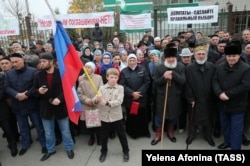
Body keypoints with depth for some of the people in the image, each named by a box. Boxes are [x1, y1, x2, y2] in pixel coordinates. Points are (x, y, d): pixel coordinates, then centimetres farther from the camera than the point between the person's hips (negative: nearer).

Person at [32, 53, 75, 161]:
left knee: (65, 131, 14)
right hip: (46, 108, 3)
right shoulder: (38, 75, -1)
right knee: (48, 133, 20)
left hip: (61, 107, -3)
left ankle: (69, 148, 35)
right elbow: (34, 91, 6)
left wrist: (60, 98, -23)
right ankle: (50, 149, 41)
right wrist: (39, 91, -17)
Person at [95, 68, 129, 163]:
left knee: (121, 135, 11)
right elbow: (96, 100, -6)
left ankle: (126, 151, 32)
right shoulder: (102, 88, 0)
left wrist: (107, 103, -29)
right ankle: (104, 151, 38)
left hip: (116, 116, -1)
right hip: (104, 116, 2)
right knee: (104, 136, 16)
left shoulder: (120, 88, -5)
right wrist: (97, 100, -30)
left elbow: (119, 101, -18)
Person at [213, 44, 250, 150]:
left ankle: (235, 147, 23)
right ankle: (227, 142, 42)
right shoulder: (220, 67, 3)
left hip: (237, 105, -5)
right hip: (223, 103, 5)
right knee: (225, 125, 21)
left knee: (236, 128, 7)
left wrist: (227, 94, -20)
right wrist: (220, 93, -20)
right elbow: (215, 81, -2)